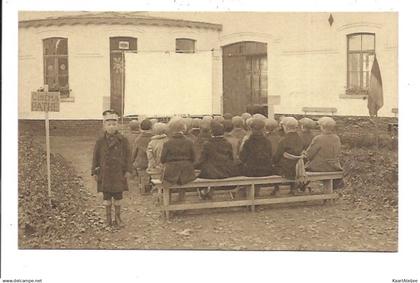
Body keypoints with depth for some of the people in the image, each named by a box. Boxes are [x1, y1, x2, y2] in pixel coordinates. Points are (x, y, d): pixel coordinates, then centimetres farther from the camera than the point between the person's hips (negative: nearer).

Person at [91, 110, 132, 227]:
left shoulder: (123, 140, 0)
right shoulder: (100, 141, 1)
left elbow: (127, 156, 1)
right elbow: (96, 157, 4)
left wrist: (127, 170, -5)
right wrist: (94, 172, 1)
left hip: (119, 173, 0)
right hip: (105, 173, 0)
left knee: (118, 196, 7)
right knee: (107, 197, 8)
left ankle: (118, 218, 19)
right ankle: (108, 218, 19)